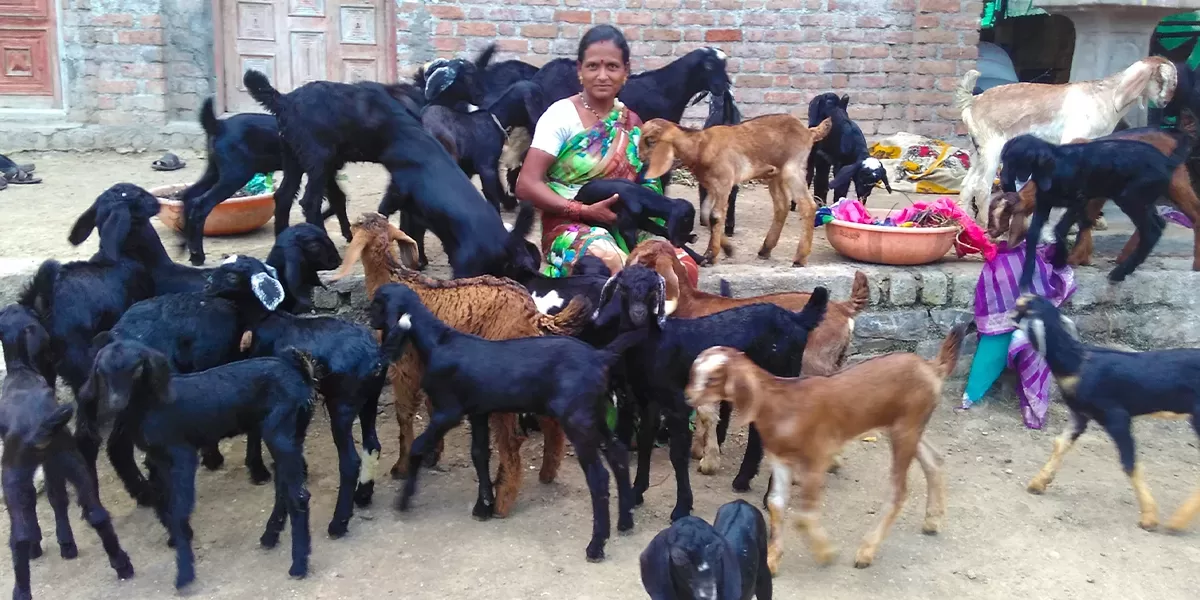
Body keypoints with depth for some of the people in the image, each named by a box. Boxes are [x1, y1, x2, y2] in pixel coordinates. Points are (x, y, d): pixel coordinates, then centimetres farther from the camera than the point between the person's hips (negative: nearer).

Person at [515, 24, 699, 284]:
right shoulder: (560, 115, -6)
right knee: (614, 266, -38)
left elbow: (647, 187, 13)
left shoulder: (632, 123, 9)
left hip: (624, 228, 5)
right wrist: (584, 211, -20)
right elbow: (527, 185, -11)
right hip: (569, 227, -4)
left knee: (683, 268, -24)